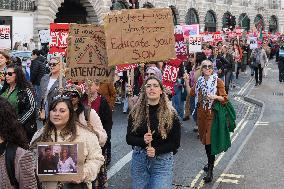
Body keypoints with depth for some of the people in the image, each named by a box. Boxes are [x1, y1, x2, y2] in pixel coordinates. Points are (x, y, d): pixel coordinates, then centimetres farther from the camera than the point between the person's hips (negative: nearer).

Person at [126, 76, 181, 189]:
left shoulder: (171, 114, -5)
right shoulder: (136, 112, 1)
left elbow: (175, 143, -4)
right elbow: (129, 138, 2)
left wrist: (157, 150, -17)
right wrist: (142, 140, -18)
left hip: (162, 161, -2)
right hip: (139, 159, 2)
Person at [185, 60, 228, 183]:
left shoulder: (217, 81, -7)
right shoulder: (200, 81, 10)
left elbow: (225, 98, -9)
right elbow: (191, 93, 19)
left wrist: (215, 97, -26)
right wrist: (186, 82, 8)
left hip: (212, 115, -6)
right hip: (201, 114, 6)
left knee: (210, 141, -8)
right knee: (205, 140, 15)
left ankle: (210, 171, -2)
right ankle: (210, 163, 34)